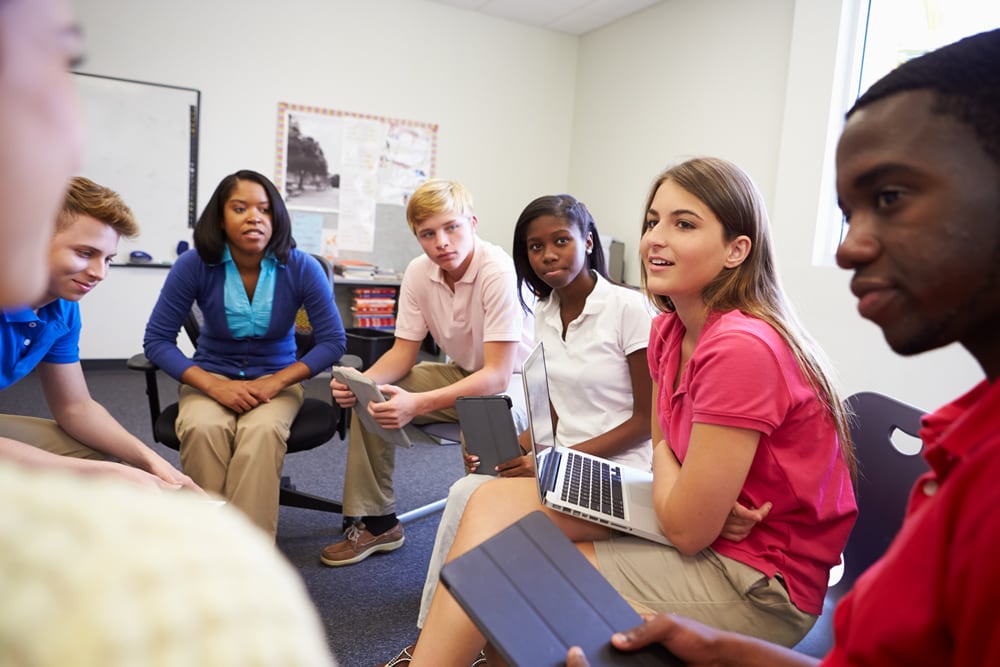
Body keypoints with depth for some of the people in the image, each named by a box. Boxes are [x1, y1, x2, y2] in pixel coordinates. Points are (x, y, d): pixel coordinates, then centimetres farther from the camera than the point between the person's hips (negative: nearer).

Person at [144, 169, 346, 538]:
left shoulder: (301, 268, -12)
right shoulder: (195, 265, -12)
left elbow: (333, 340, -9)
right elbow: (157, 339, -8)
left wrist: (274, 383, -21)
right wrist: (214, 385, -22)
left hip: (277, 378, 0)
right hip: (211, 376, 1)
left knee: (262, 430, -34)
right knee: (202, 428, -33)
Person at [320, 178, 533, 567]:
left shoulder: (499, 272, -27)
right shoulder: (419, 273, -7)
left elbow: (498, 375, -31)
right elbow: (403, 353, -1)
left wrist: (417, 404, -41)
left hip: (514, 380, -6)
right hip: (462, 373, 7)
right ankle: (377, 522, 4)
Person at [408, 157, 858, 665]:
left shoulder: (743, 347, -27)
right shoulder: (667, 331, 2)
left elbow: (687, 528, -22)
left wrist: (663, 457, -3)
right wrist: (712, 502, -13)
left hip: (762, 585, -8)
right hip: (711, 528, 8)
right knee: (495, 501, -3)